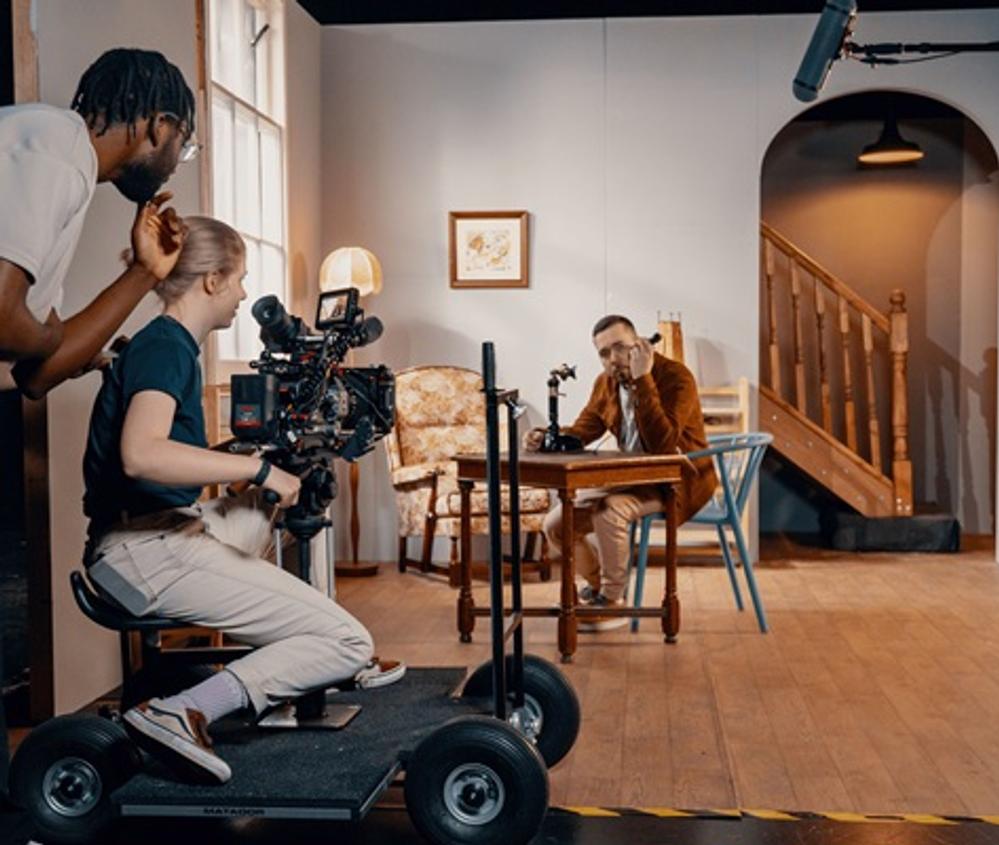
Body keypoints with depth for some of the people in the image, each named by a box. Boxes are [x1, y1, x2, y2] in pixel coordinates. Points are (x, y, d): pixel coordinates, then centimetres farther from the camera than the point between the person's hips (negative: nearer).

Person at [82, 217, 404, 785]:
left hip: (170, 530, 11)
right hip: (146, 551, -11)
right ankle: (185, 714, -22)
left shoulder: (168, 346, 17)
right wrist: (258, 468, -25)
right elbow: (140, 454, -32)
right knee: (348, 641, -14)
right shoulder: (164, 347, -13)